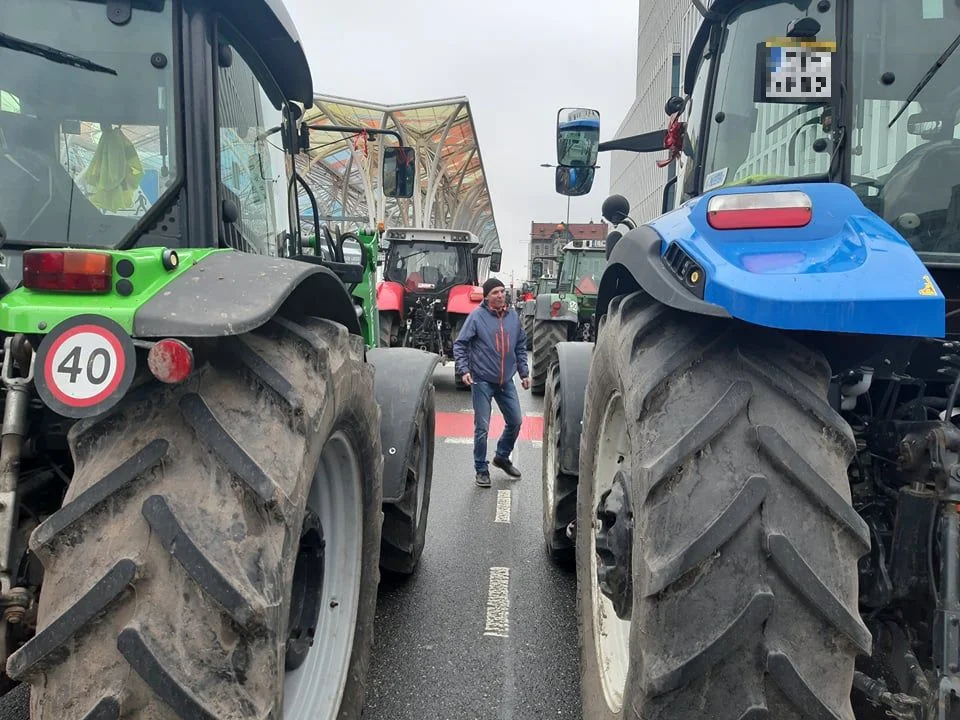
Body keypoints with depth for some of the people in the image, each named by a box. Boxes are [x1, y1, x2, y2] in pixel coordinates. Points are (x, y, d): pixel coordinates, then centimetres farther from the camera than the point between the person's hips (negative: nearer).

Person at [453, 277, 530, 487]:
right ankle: (481, 469, 15)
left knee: (515, 421, 13)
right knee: (482, 427, 0)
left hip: (506, 381, 5)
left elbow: (521, 347, 14)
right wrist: (463, 370, -17)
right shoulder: (477, 316, -9)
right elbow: (460, 345, -7)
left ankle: (502, 457, 36)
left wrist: (524, 373, 11)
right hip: (482, 381, -5)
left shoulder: (513, 316, 5)